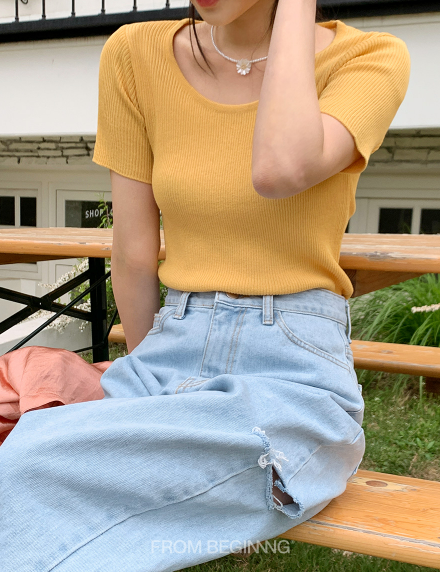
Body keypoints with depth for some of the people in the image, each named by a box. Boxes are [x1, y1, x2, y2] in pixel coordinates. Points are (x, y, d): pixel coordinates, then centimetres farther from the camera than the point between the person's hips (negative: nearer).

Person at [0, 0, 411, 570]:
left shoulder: (369, 57, -3)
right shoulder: (134, 55, 2)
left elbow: (279, 170, -26)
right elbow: (134, 255, 5)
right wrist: (150, 372, 13)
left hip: (295, 376, -3)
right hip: (168, 356, 4)